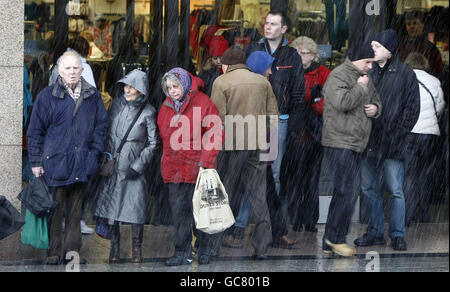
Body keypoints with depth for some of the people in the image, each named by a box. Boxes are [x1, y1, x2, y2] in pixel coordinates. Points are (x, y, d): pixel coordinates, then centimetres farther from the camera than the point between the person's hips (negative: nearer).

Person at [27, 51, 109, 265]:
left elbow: (102, 124, 17)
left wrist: (95, 151, 5)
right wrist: (36, 161, -2)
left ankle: (72, 250, 14)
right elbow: (35, 131, 2)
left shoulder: (92, 96, 7)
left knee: (75, 209, 8)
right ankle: (53, 251, 6)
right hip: (56, 162, -3)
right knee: (55, 208, -2)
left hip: (82, 163, 3)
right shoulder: (47, 96, -1)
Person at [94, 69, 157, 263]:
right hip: (113, 166, 4)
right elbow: (107, 134, 14)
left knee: (135, 209, -3)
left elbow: (152, 143, -2)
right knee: (111, 204, 3)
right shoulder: (116, 104, 5)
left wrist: (138, 166, -8)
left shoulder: (147, 112, -6)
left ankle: (137, 251, 9)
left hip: (134, 168, -3)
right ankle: (114, 249, 12)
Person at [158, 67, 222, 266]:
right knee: (179, 211, 3)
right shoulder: (166, 107, 10)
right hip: (173, 168, 4)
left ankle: (204, 250, 18)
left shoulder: (203, 104, -7)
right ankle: (182, 253, 7)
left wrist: (205, 161, -15)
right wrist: (165, 162, 13)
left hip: (197, 166, -4)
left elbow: (215, 136, -8)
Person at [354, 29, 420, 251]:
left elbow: (412, 108, -2)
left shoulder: (405, 74, -1)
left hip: (392, 144, -5)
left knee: (395, 190, -3)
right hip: (369, 141, 5)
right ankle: (375, 233, 19)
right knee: (369, 189, 9)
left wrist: (397, 134, -10)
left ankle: (397, 235, 5)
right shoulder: (369, 73, 10)